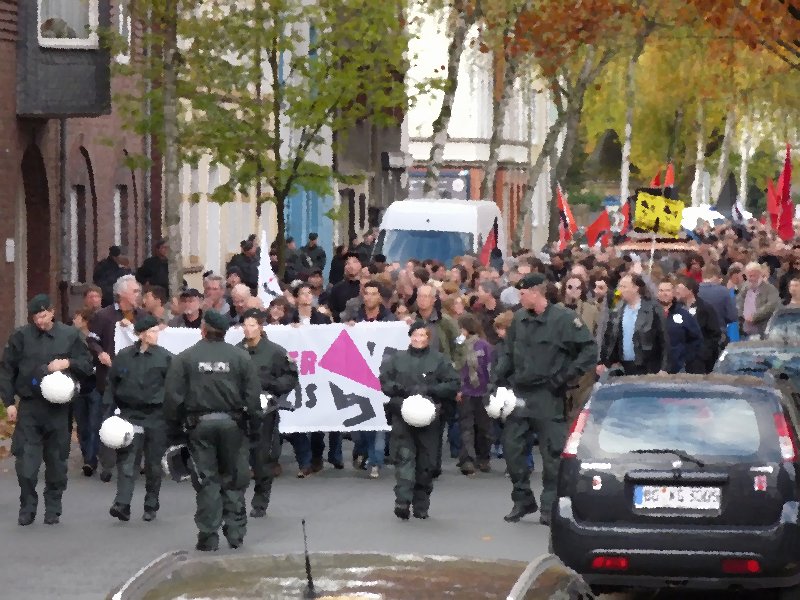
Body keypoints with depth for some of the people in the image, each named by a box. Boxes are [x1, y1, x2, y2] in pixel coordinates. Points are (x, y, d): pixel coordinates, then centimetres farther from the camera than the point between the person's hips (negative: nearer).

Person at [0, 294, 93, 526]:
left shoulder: (70, 335, 3)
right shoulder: (21, 337, 1)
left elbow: (87, 365, 8)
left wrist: (68, 363, -11)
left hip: (58, 408, 1)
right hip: (29, 408, -1)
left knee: (57, 460, 7)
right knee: (26, 462, -7)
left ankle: (53, 508, 19)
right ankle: (27, 507, 6)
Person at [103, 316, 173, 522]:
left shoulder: (165, 357, -1)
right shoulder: (123, 357, 4)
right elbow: (111, 385, 10)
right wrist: (108, 411, 4)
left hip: (156, 416, -1)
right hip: (129, 414, 1)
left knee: (154, 463, 6)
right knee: (126, 459, -10)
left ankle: (151, 506, 16)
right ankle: (122, 504, -17)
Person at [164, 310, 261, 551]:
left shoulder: (184, 358, -2)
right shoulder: (240, 357, 0)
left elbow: (173, 396, -3)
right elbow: (253, 395, 0)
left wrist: (175, 424, 9)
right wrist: (249, 418, 13)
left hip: (200, 425, -1)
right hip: (233, 423, 1)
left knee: (206, 480, 3)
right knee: (233, 478, 10)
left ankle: (208, 535, 1)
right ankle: (235, 531, 8)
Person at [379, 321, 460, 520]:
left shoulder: (439, 360, 7)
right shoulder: (396, 359, 12)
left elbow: (452, 385, 3)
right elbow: (384, 382, 11)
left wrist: (429, 390, -9)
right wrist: (404, 390, -6)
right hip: (402, 416, 0)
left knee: (426, 462, 2)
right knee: (404, 458, -14)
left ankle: (421, 505, 11)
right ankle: (402, 501, -24)